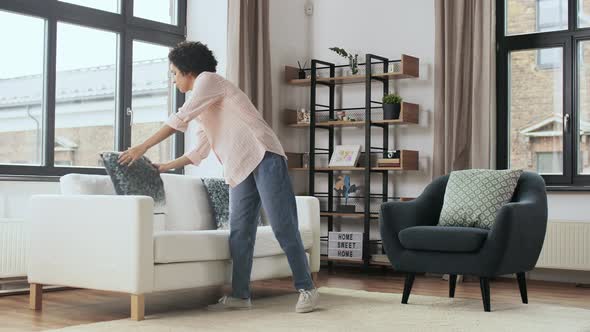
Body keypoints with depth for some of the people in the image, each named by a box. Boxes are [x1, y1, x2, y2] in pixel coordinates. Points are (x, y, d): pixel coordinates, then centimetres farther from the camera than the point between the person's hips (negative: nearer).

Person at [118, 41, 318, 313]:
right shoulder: (202, 109, 27)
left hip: (263, 158, -9)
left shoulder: (209, 79, 1)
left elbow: (180, 119, -8)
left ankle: (306, 289, -4)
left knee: (283, 227, -9)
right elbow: (199, 152, 29)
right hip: (240, 168, 9)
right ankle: (239, 295, 4)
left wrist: (142, 148, -6)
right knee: (239, 232, 2)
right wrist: (164, 167, 29)